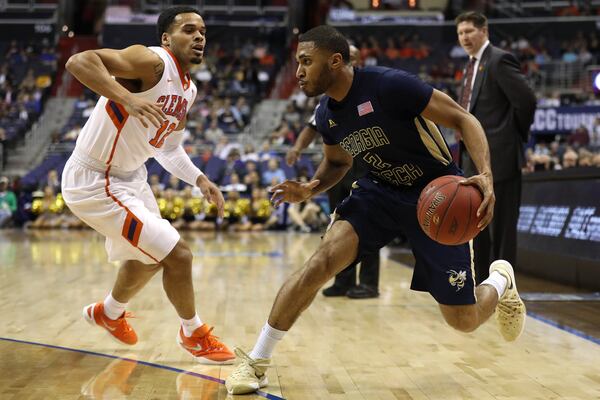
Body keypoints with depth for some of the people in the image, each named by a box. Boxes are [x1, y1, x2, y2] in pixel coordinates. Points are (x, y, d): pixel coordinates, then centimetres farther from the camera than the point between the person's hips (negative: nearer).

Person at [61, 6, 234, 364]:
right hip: (95, 183, -10)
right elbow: (78, 61, -34)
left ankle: (109, 313, 56)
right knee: (178, 255, -9)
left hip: (129, 176, 10)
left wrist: (200, 179, 6)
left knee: (150, 256, 28)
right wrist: (126, 98, -47)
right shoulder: (152, 61, -21)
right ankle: (195, 335, 16)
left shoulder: (188, 90, 7)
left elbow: (169, 148, 19)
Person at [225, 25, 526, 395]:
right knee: (323, 260, -20)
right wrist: (310, 190, -5)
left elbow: (463, 119, -21)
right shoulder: (326, 115, -4)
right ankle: (256, 362, -9)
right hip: (382, 191, 5)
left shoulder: (389, 85, -26)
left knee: (464, 321, -3)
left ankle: (500, 280, 35)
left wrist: (486, 176, -37)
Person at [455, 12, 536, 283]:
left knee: (501, 228, -4)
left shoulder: (499, 60, -11)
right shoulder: (472, 65, 17)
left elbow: (526, 101, -17)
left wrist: (517, 136, -5)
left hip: (498, 157, -9)